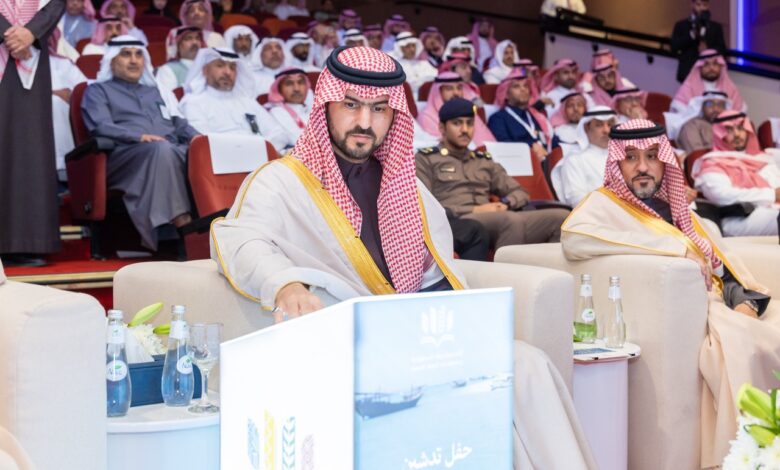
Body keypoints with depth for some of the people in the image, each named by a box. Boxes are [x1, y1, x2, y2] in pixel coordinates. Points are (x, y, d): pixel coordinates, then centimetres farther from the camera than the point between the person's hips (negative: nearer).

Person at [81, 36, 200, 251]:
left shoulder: (158, 92, 35)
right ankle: (181, 223, -50)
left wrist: (196, 137, -1)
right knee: (161, 149, -39)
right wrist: (139, 136, -16)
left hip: (174, 151, 4)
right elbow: (100, 127, 1)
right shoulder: (98, 91, 20)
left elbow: (181, 124, 24)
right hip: (125, 153, -4)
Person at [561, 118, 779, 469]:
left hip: (722, 308, 7)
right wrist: (676, 247, -15)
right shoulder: (605, 204, 2)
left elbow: (724, 263, 21)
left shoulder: (676, 206, 25)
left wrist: (746, 302, -4)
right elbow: (573, 237, -22)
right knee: (744, 345, -31)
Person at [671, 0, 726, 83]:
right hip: (688, 72, -1)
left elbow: (722, 49, 10)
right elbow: (674, 47, -1)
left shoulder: (716, 27, 17)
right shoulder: (681, 25, 12)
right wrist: (692, 34, -12)